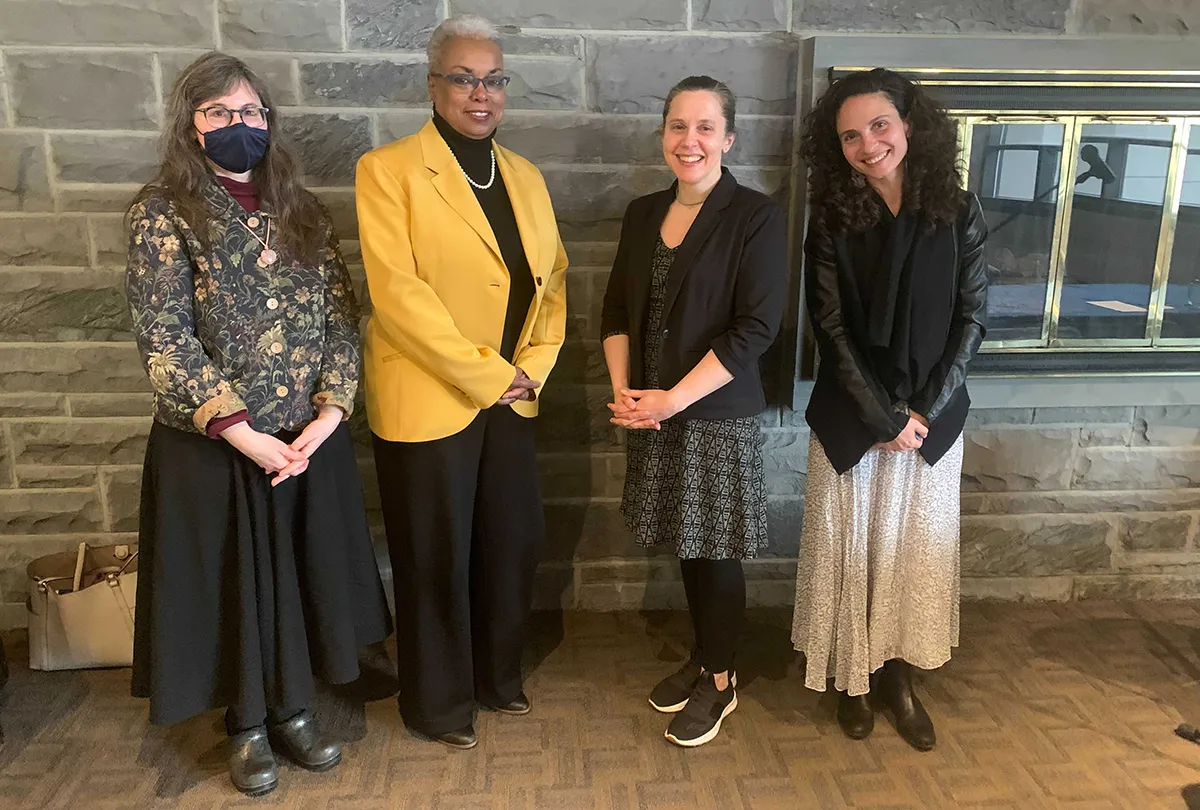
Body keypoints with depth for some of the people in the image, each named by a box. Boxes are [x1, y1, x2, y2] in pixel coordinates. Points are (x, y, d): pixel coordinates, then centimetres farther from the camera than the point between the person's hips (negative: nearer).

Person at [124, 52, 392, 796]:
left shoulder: (302, 210, 6)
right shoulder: (165, 213, -6)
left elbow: (341, 318, 2)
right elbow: (165, 342, -13)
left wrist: (327, 414, -10)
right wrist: (245, 434, -18)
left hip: (310, 438, 4)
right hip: (214, 445, -3)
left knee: (300, 578, 14)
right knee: (232, 585, 11)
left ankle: (292, 711, 35)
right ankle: (248, 726, 32)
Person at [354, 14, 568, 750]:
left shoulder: (525, 176, 10)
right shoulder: (388, 169, -9)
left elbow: (553, 278, 11)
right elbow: (397, 291, -18)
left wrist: (533, 366, -4)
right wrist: (487, 376, -18)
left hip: (513, 397, 6)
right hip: (427, 400, -6)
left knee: (514, 546, 15)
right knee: (436, 559, 8)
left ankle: (498, 676, 38)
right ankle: (440, 703, 29)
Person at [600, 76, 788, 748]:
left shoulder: (757, 216, -10)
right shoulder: (643, 214, 8)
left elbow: (756, 327, -16)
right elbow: (618, 310, 11)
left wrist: (673, 399, -18)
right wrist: (624, 390, -5)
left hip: (719, 414, -5)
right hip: (652, 413, 5)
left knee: (716, 550, 7)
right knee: (686, 543, 16)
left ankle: (719, 680, 27)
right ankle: (702, 658, 35)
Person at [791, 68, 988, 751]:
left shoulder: (959, 212, -3)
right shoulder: (832, 219, -5)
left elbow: (972, 317, -2)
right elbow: (831, 328, -8)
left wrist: (925, 409, -10)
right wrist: (885, 417, -12)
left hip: (934, 416, 1)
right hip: (852, 418, -1)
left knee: (918, 547, 11)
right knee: (851, 547, 8)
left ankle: (900, 677, 29)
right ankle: (855, 677, 26)